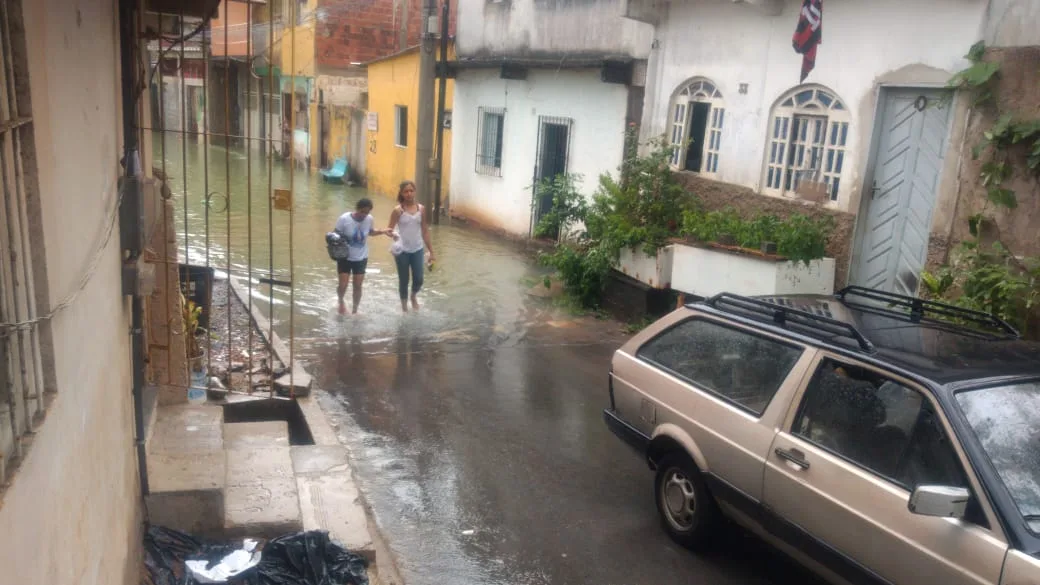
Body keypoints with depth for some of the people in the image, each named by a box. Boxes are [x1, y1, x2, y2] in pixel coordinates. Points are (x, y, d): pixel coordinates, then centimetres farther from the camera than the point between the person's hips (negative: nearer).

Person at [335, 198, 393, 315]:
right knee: (343, 285, -4)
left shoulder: (369, 219, -11)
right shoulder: (344, 219, -20)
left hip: (361, 258, 2)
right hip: (345, 257, -2)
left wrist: (383, 231, -7)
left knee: (358, 286, 6)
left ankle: (355, 311, 25)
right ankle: (341, 301, 31)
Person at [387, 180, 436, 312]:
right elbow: (390, 230, -7)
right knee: (404, 281, 7)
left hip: (417, 250, 2)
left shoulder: (421, 209, 0)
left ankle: (414, 296, 35)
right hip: (402, 251, -2)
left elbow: (425, 231, 6)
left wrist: (431, 251, 6)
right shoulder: (398, 210, -9)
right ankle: (404, 306, 26)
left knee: (418, 280, 1)